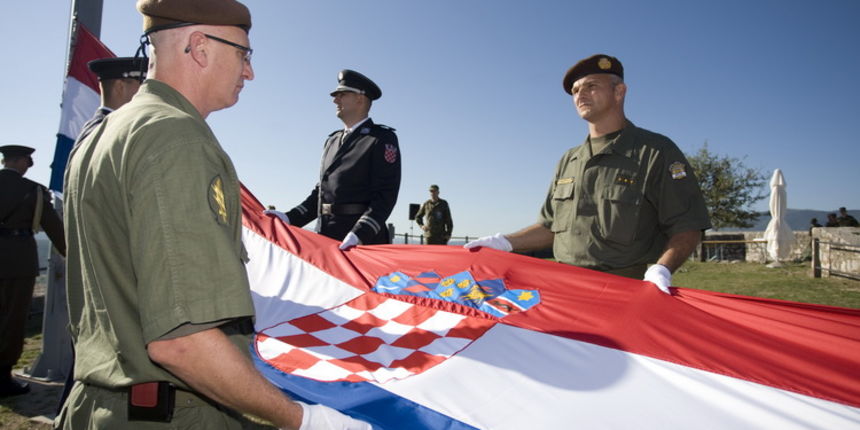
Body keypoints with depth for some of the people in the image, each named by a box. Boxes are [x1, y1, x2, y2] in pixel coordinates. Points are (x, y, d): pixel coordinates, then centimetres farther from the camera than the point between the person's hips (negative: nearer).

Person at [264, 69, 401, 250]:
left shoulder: (383, 139, -4)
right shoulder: (332, 140, 19)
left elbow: (385, 196, -13)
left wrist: (358, 235, -26)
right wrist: (289, 218, 10)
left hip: (363, 240, -7)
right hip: (325, 238, 7)